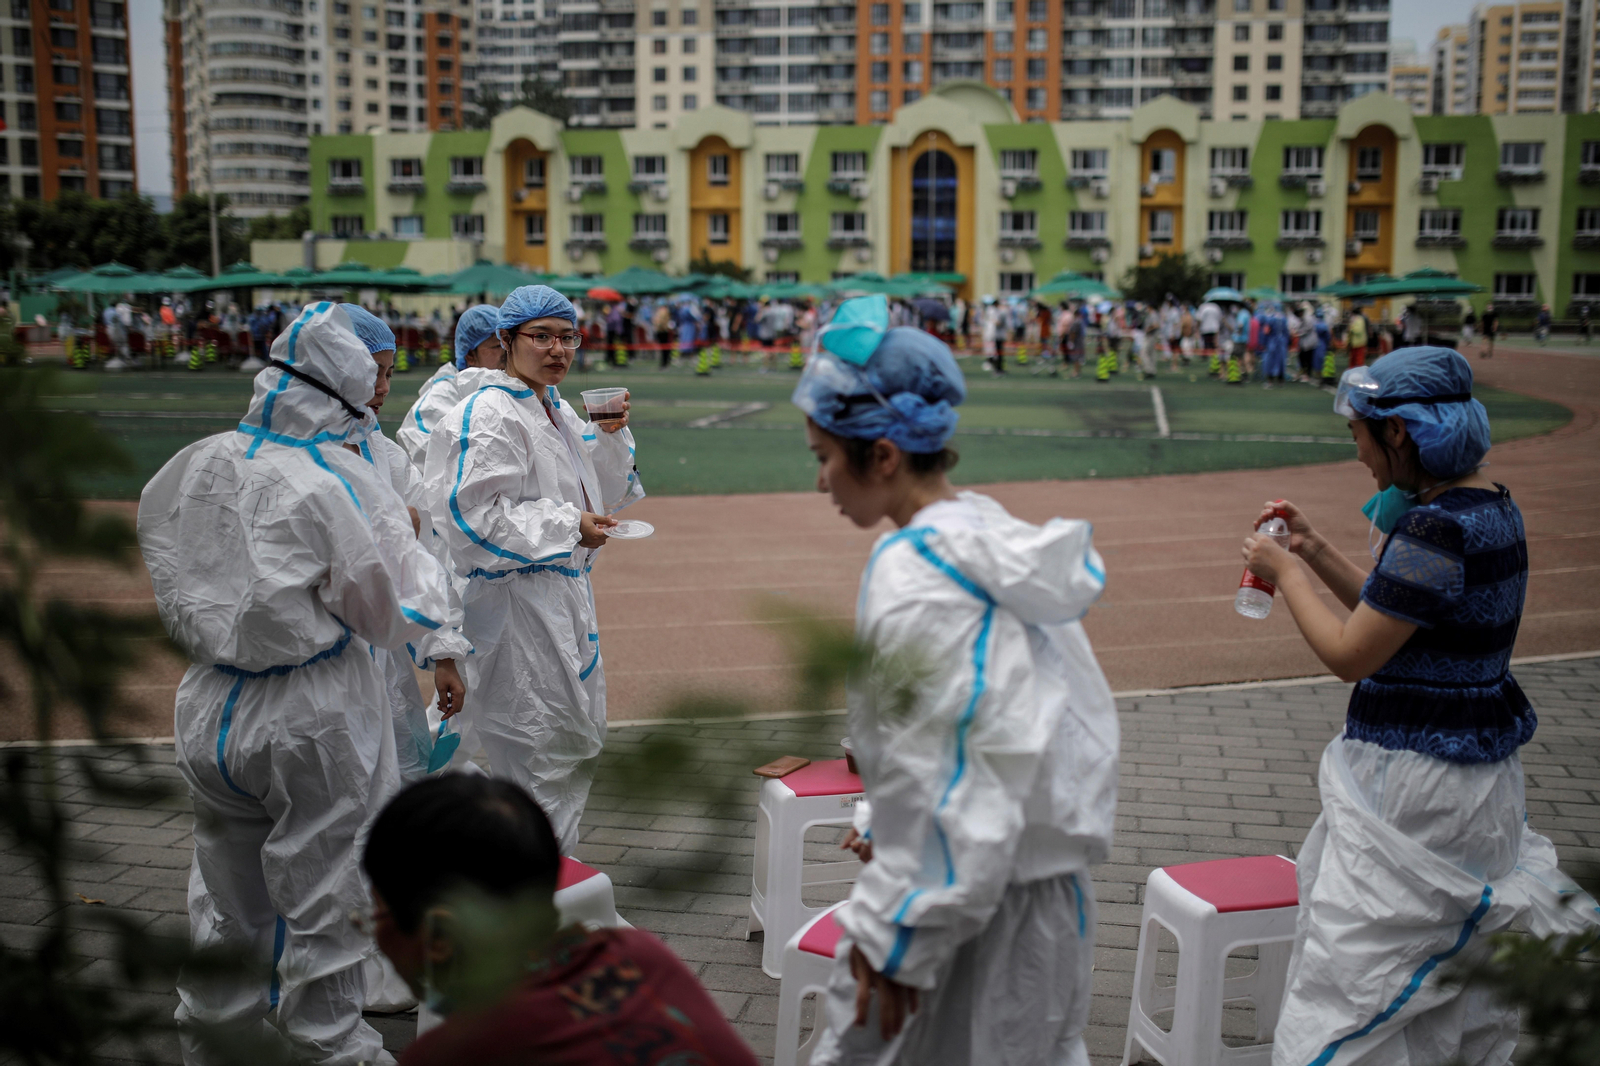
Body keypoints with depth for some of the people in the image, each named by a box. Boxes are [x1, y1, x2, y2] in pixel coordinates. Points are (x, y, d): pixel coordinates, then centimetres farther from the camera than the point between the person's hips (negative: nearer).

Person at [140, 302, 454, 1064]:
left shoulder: (186, 472, -2)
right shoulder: (340, 486, -20)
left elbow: (174, 596, 11)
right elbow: (401, 614, -10)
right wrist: (408, 539, 3)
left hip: (210, 711, 6)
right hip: (314, 722, -6)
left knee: (227, 893, 22)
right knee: (322, 896, 9)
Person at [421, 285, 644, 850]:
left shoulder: (556, 408, 13)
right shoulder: (488, 412, -15)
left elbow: (598, 492, 20)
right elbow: (472, 511, -22)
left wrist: (611, 435, 2)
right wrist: (568, 527, -20)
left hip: (564, 588, 10)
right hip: (514, 597, -10)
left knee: (577, 735, 18)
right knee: (533, 741, -4)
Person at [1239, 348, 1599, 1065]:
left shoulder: (1437, 529, -24)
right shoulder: (1491, 507, 7)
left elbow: (1350, 655, -20)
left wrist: (1286, 575, -7)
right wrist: (1315, 551, 13)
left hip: (1417, 783, -10)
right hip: (1477, 764, 10)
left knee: (1352, 991, -1)